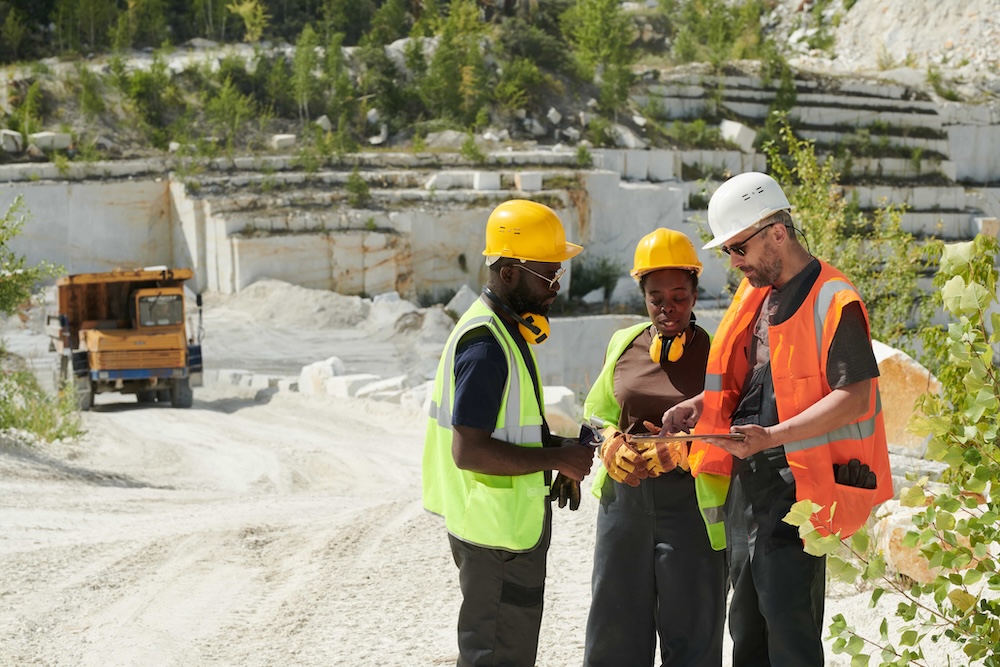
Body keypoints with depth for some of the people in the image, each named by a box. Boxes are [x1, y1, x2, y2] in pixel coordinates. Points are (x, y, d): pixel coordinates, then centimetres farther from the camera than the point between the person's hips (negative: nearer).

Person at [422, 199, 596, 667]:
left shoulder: (508, 329, 12)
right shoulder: (486, 345, -22)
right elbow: (470, 451, -27)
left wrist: (556, 450, 5)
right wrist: (558, 459, -20)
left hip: (512, 524, 11)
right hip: (497, 536, -11)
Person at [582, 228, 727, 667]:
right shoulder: (623, 345, 7)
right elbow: (598, 413, 15)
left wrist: (680, 450, -20)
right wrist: (611, 447, -5)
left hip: (690, 502, -4)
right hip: (625, 497, 4)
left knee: (691, 630, 4)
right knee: (616, 628, 10)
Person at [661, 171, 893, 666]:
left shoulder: (833, 301, -13)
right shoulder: (753, 294, 14)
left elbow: (854, 399, -20)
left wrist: (772, 435, -27)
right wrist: (703, 405, 9)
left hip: (795, 482, -9)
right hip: (743, 480, 9)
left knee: (786, 615, -10)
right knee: (747, 622, 15)